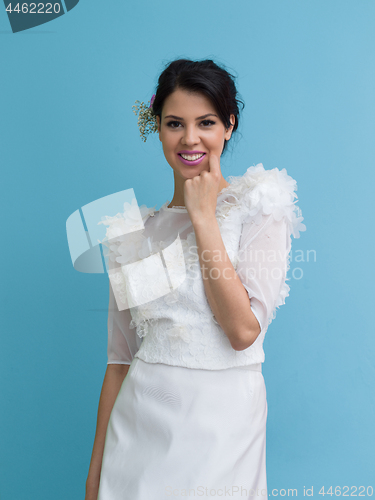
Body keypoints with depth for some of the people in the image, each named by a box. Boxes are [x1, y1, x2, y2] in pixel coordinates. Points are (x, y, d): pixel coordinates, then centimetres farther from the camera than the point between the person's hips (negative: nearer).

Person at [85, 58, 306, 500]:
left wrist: (204, 216, -14)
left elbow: (244, 331, -18)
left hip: (223, 421, -2)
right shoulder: (135, 230, 5)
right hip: (139, 425, 3)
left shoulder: (260, 206, -5)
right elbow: (120, 357, 6)